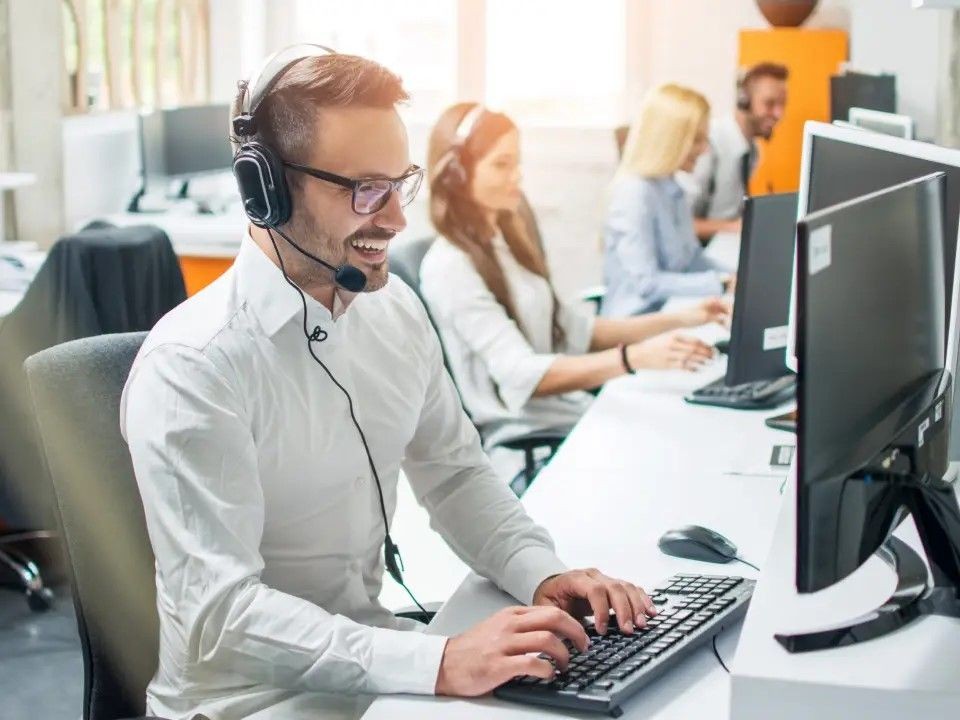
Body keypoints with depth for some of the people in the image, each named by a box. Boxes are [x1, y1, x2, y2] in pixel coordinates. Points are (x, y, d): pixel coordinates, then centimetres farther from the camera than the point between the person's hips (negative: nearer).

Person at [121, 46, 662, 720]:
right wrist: (437, 663, -32)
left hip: (374, 658, 7)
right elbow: (219, 612, -25)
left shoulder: (396, 310, 2)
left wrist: (543, 573, -6)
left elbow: (455, 471, 12)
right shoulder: (190, 368, -20)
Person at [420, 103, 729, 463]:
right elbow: (522, 375, -24)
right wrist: (636, 358, -35)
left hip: (566, 411, 8)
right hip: (523, 443, -8)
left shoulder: (503, 243, 14)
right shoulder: (449, 268, -14)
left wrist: (678, 320, 8)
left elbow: (570, 329, 17)